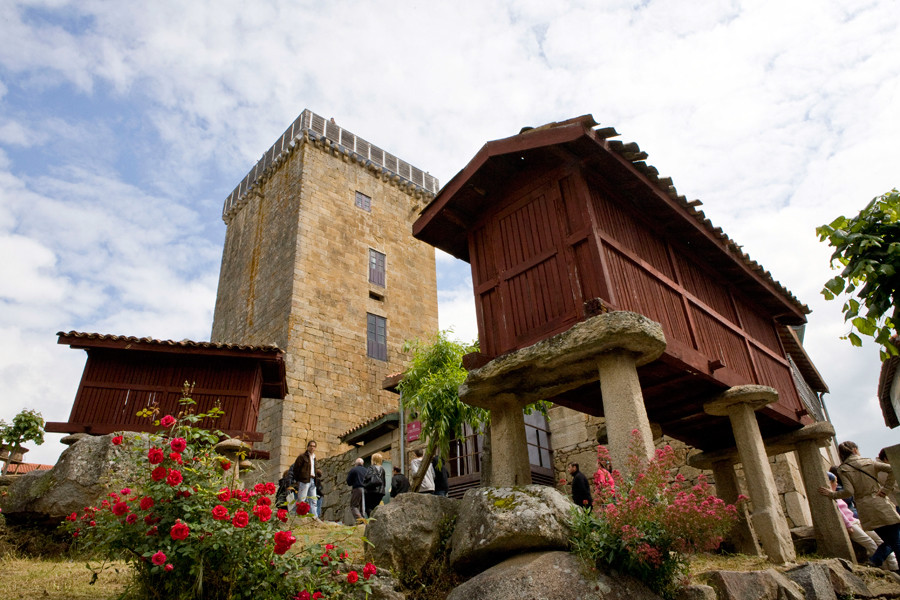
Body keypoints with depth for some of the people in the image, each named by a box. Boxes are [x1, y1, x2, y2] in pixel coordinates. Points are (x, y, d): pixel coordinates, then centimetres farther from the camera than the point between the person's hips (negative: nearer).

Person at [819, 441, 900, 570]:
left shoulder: (843, 469, 2)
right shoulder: (868, 462, 4)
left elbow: (849, 491, -11)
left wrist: (832, 494, 1)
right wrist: (885, 489, -4)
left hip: (865, 509, 2)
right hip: (881, 505, -2)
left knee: (889, 540, 18)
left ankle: (876, 560, 2)